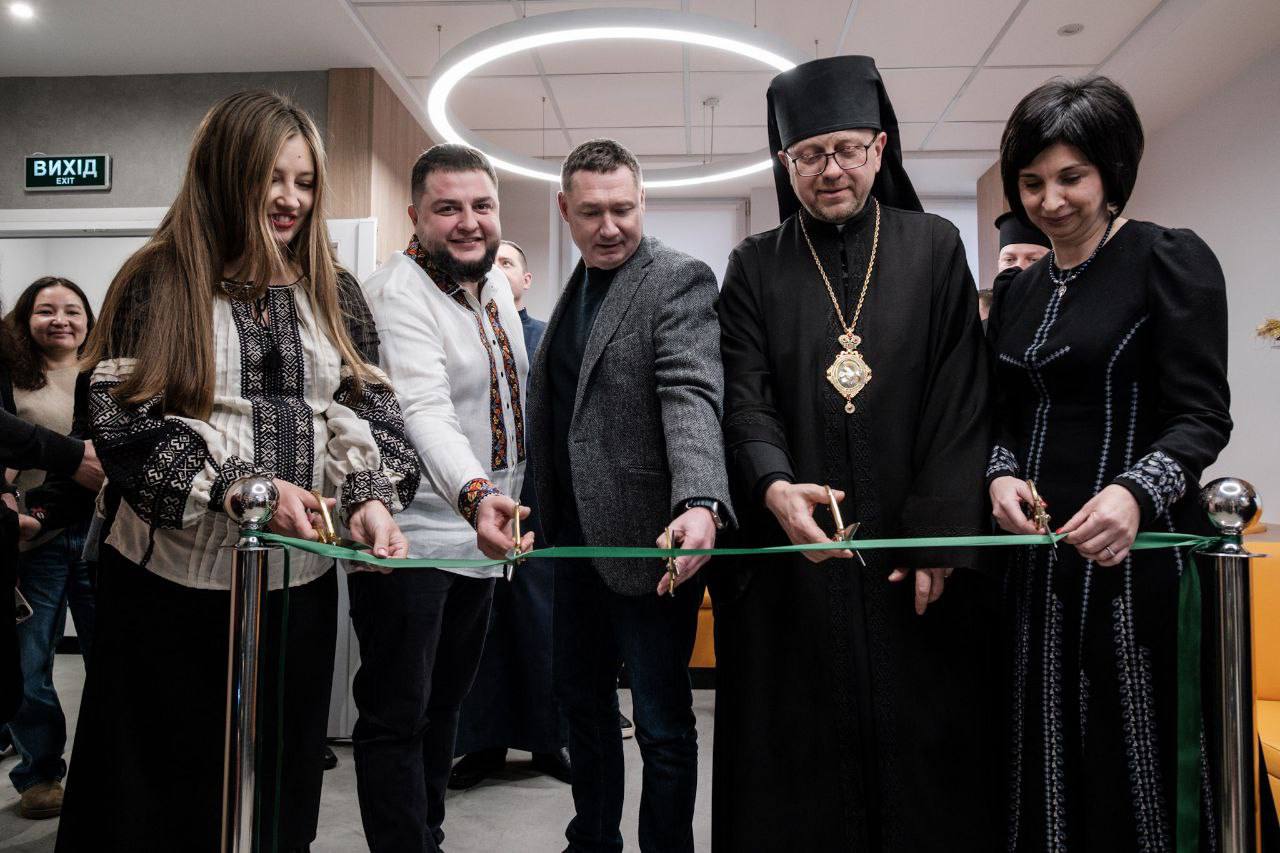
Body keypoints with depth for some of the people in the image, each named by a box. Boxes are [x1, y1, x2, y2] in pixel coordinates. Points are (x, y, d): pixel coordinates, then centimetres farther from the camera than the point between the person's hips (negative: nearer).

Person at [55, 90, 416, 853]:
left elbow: (370, 407, 3)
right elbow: (124, 421, -9)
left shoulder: (333, 293, 8)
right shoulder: (157, 282, -3)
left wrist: (373, 496, -15)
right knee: (160, 791, 11)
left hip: (299, 580, 3)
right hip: (173, 582, -3)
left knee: (281, 788, 14)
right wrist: (239, 489, -20)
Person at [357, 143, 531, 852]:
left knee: (445, 703, 20)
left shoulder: (496, 282, 8)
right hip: (412, 539, -8)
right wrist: (476, 495, -50)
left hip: (481, 531, 8)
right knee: (398, 718, 1)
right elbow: (425, 410, -33)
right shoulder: (397, 296, -18)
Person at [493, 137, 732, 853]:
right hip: (577, 534, 8)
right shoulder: (579, 286, 13)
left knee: (663, 725, 5)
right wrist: (545, 514, 15)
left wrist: (700, 505, -41)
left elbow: (693, 399, -25)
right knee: (582, 701, 21)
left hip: (648, 536, -8)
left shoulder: (681, 280, -12)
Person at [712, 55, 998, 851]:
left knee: (920, 756, 5)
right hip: (792, 559, 0)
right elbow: (745, 398, -3)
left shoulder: (935, 248, 7)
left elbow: (962, 400, 1)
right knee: (802, 760, 4)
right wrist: (774, 485, -23)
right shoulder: (755, 267, 7)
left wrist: (939, 537, -7)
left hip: (912, 561, 0)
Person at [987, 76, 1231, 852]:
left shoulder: (1172, 259, -4)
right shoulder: (1016, 289, 13)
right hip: (1037, 555, 5)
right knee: (1048, 757, 11)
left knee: (1138, 758, 1)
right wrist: (1002, 476, -6)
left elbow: (1202, 416, -10)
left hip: (1137, 554, -5)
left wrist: (1136, 492, -28)